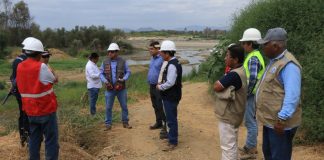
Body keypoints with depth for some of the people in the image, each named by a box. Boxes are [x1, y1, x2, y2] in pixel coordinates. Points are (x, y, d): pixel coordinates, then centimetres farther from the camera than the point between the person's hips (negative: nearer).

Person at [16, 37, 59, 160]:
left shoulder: (20, 67, 1)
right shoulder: (41, 67, -18)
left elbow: (21, 86, 11)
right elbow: (53, 80, -3)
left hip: (30, 110, 7)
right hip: (46, 110, -7)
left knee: (34, 139, 18)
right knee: (51, 140, 2)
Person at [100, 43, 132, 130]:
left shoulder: (122, 62, -3)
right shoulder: (105, 62, 0)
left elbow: (128, 72, 3)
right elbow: (101, 74, 5)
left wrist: (124, 79, -15)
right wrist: (105, 81, -13)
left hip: (121, 88, 0)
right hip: (109, 88, 0)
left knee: (124, 106, 8)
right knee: (108, 107, 5)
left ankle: (125, 122, 23)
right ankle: (108, 124, 18)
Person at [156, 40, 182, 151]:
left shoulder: (172, 65, -22)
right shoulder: (174, 63, 11)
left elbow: (170, 83, -28)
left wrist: (160, 87, -12)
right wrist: (162, 85, 9)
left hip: (171, 97, -10)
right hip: (171, 96, 10)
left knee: (171, 119, -1)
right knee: (171, 118, 21)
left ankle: (173, 142, 10)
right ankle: (172, 137, 36)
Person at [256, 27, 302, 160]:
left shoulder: (288, 65, -22)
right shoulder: (275, 60, 11)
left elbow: (292, 96, -28)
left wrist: (282, 119, -27)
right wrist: (260, 110, 22)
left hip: (280, 123, -10)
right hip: (270, 120, 10)